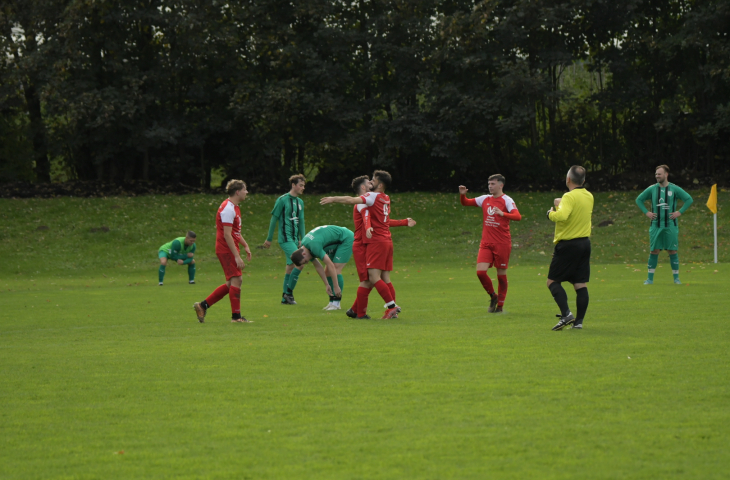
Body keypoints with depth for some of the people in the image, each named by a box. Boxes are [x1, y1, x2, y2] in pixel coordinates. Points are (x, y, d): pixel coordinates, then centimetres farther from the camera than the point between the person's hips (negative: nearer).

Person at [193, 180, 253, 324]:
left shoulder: (234, 207, 16)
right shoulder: (228, 209, -18)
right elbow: (227, 235, -22)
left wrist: (245, 245, 19)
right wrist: (237, 256, -24)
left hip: (230, 249, 10)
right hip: (227, 250, -10)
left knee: (232, 283, 11)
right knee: (236, 280, -9)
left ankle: (203, 305, 15)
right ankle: (236, 316, -5)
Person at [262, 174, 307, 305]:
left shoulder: (300, 202, 14)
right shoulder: (282, 200, -7)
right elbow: (274, 219, -4)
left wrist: (302, 239, 14)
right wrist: (269, 239, -1)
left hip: (295, 239, 8)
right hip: (285, 238, -8)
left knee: (291, 266, 9)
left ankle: (285, 297, 16)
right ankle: (289, 292, -7)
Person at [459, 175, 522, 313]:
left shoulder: (506, 200, -6)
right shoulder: (485, 199, 11)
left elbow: (518, 216, -21)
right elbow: (466, 203, 20)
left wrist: (503, 214, -37)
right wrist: (462, 194, -2)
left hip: (502, 243, -4)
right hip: (486, 243, 4)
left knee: (501, 274, 2)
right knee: (480, 271, -10)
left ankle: (500, 305, 14)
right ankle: (493, 296, 12)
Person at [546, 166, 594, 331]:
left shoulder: (570, 197, -16)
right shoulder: (589, 196, 9)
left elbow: (562, 216, -32)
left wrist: (551, 213, -13)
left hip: (568, 244, -7)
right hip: (585, 243, 7)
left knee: (553, 281, 1)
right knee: (581, 284, 6)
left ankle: (566, 314, -14)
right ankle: (579, 321, 3)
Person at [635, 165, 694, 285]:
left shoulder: (674, 189, -1)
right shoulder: (652, 189, 5)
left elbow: (689, 199, 4)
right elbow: (639, 200, 16)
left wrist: (679, 212, -4)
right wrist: (646, 212, 4)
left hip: (670, 225, -1)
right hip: (656, 225, 2)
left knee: (672, 251, 0)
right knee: (654, 251, 0)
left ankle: (676, 278, 7)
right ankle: (650, 278, 5)